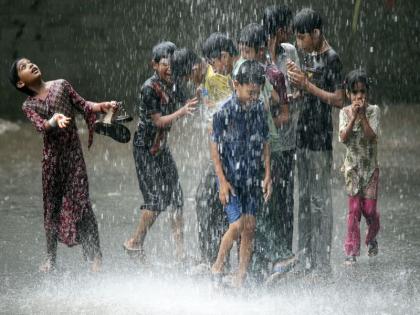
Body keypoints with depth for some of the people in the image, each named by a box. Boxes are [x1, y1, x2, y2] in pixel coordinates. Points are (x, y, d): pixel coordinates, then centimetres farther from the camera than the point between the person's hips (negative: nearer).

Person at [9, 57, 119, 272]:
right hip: (52, 156, 1)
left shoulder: (61, 85, 6)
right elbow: (40, 126, -15)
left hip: (73, 152, -1)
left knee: (80, 202, -7)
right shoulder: (29, 106, 2)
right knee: (52, 205, 5)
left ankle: (94, 257, -6)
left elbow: (82, 105, 6)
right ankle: (51, 258, 15)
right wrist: (54, 121, -36)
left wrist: (101, 106, -13)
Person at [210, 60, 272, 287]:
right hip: (230, 177, -5)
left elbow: (264, 143, 11)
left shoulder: (259, 109, 3)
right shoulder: (225, 111, -12)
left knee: (250, 227, 1)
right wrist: (222, 181, -13)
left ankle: (240, 279, 7)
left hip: (252, 178, 5)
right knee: (237, 224, -14)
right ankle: (218, 267, 7)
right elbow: (214, 147, -9)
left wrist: (267, 175, 5)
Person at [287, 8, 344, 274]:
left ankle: (322, 261, -3)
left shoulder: (332, 59, -12)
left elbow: (338, 100, -16)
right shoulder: (308, 56, 14)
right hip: (304, 136, 8)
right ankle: (305, 255, 19)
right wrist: (292, 81, 3)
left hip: (321, 139, -8)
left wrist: (307, 85, -19)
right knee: (305, 197, 12)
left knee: (320, 199, -6)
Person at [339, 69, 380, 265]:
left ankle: (372, 238, 31)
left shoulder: (373, 111, -5)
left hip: (370, 166, 0)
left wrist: (362, 115, -21)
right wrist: (353, 116, -22)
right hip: (352, 166, 0)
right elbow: (343, 138, -15)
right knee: (354, 208, -4)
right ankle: (351, 250, 0)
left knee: (369, 208, 0)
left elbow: (371, 136, -17)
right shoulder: (345, 113, -3)